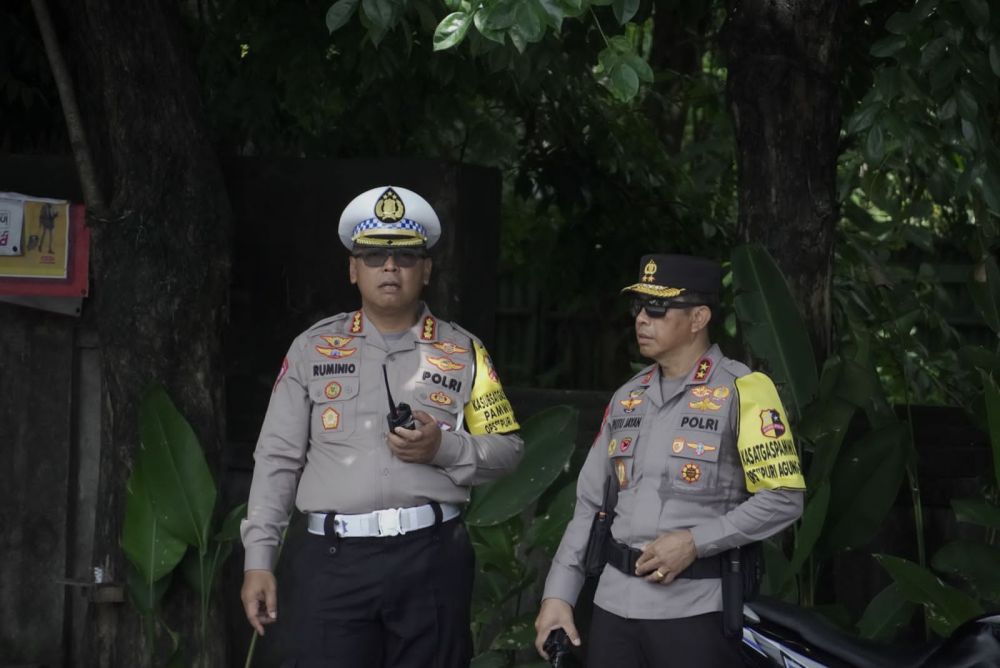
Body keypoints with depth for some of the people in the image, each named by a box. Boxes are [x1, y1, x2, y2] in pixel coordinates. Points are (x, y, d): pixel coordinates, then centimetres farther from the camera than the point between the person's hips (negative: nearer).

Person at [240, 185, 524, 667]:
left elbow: (506, 450, 10)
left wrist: (444, 448, -9)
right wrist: (258, 560, 1)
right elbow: (277, 460, 8)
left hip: (433, 558, 1)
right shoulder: (312, 349, 10)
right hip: (335, 559, 0)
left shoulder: (462, 352, 11)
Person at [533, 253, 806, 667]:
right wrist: (558, 594, 9)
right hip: (614, 605, 6)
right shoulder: (627, 398, 15)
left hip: (696, 611, -6)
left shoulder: (742, 390, -5)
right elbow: (590, 504, 16)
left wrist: (695, 542, -16)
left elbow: (783, 498, -11)